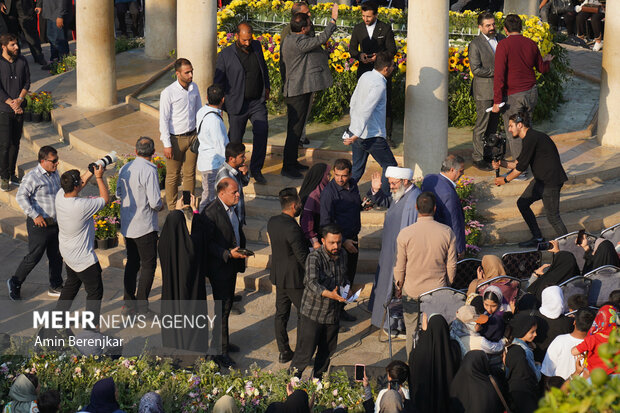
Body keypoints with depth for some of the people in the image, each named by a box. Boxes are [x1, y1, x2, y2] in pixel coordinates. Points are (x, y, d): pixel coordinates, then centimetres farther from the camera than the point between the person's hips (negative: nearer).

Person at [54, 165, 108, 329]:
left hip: (68, 253, 8)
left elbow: (80, 184, 10)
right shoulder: (81, 206, -33)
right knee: (95, 291, 7)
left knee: (71, 284, 29)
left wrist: (92, 172, 2)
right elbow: (105, 199, -17)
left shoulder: (60, 195, -11)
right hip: (83, 258, -8)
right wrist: (99, 177, -12)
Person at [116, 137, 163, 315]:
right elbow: (155, 202, -22)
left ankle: (129, 302, 23)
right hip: (145, 226, -7)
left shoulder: (125, 168, 1)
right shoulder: (149, 171, -21)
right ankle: (142, 305, 3)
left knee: (132, 262, 18)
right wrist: (160, 206, -1)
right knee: (148, 265, 4)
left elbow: (118, 194, 13)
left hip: (127, 225, 7)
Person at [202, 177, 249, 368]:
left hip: (232, 265, 9)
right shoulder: (210, 213, -22)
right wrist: (228, 253, -28)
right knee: (222, 308, -5)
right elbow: (207, 243, -22)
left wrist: (242, 249, 9)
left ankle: (222, 341, 34)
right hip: (219, 267, -9)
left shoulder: (233, 208, 6)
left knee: (227, 304, 19)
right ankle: (220, 351, 0)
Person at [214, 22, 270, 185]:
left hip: (257, 102, 3)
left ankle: (256, 169, 0)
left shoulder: (256, 46, 5)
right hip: (237, 104, -3)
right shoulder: (225, 55, -9)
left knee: (262, 131, -12)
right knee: (235, 139, 4)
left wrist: (266, 87, 21)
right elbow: (218, 82, -2)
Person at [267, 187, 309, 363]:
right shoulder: (292, 228, -26)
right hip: (294, 277, -8)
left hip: (278, 275, 8)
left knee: (281, 313, 15)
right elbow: (303, 257, -23)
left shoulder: (272, 222, -1)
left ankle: (284, 352, 23)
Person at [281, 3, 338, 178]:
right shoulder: (296, 43, -23)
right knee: (294, 129, -4)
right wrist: (333, 20, -17)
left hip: (303, 89, 11)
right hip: (297, 91, -11)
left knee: (297, 128, 18)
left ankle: (292, 162, 29)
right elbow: (321, 39, -23)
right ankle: (287, 167, 2)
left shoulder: (293, 39, 9)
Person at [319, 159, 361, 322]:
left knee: (349, 276, 16)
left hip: (352, 238, 7)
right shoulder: (329, 192, -20)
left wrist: (363, 205, -1)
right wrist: (343, 241, -20)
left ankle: (340, 308, 30)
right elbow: (325, 223, -19)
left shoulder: (353, 185, 2)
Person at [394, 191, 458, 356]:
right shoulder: (447, 232, -12)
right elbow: (451, 265, -2)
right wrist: (448, 284, 16)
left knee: (412, 331, 14)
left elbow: (400, 266, -5)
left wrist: (398, 286, 13)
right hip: (438, 290, 1)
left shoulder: (405, 233, -15)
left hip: (412, 290, -1)